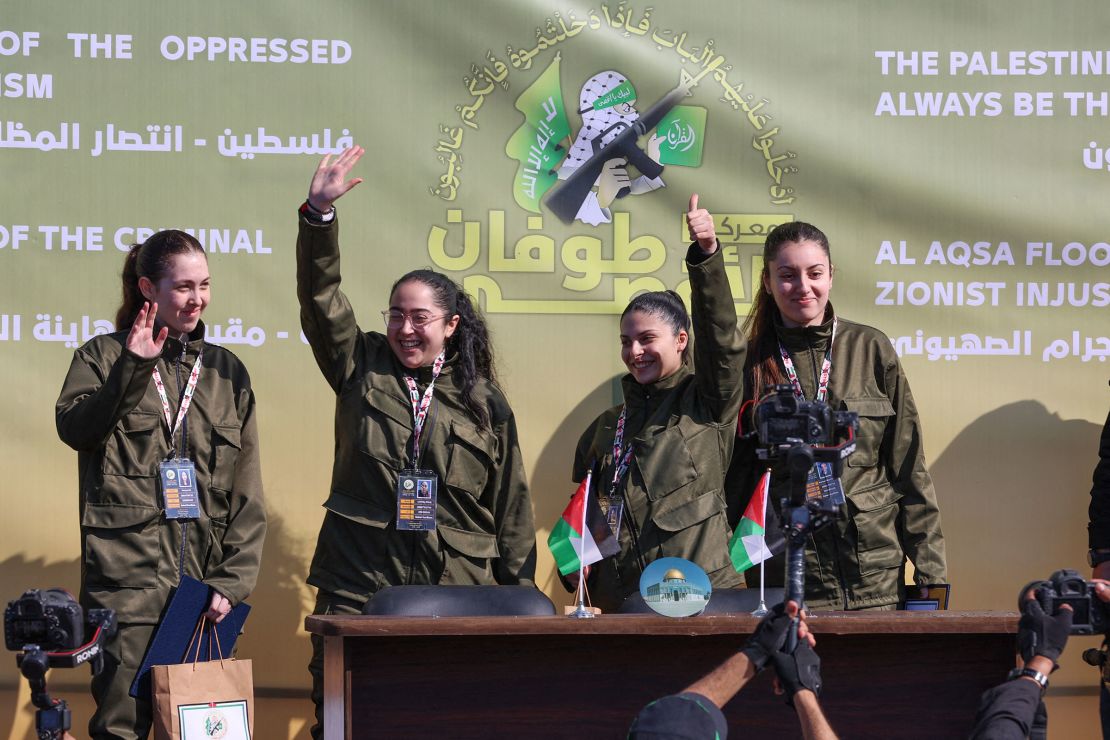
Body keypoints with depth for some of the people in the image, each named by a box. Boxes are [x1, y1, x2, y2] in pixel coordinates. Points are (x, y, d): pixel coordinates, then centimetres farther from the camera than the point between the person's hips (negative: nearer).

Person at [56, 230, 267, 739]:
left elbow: (246, 493, 11)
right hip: (126, 577, -3)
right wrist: (133, 370, -20)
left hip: (202, 582, 3)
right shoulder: (103, 356, 7)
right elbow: (73, 428, -13)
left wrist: (232, 582, 2)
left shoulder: (227, 371, 14)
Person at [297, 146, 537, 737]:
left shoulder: (485, 405, 9)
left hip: (458, 597, 0)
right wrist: (318, 216, -13)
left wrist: (519, 599, 9)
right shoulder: (363, 369, 11)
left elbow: (512, 511, 12)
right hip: (358, 587, 0)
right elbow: (320, 298, -1)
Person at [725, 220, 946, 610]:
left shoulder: (871, 348, 5)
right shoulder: (750, 364, 5)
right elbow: (732, 480, 8)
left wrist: (931, 573, 0)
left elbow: (909, 468, 6)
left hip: (877, 577, 0)